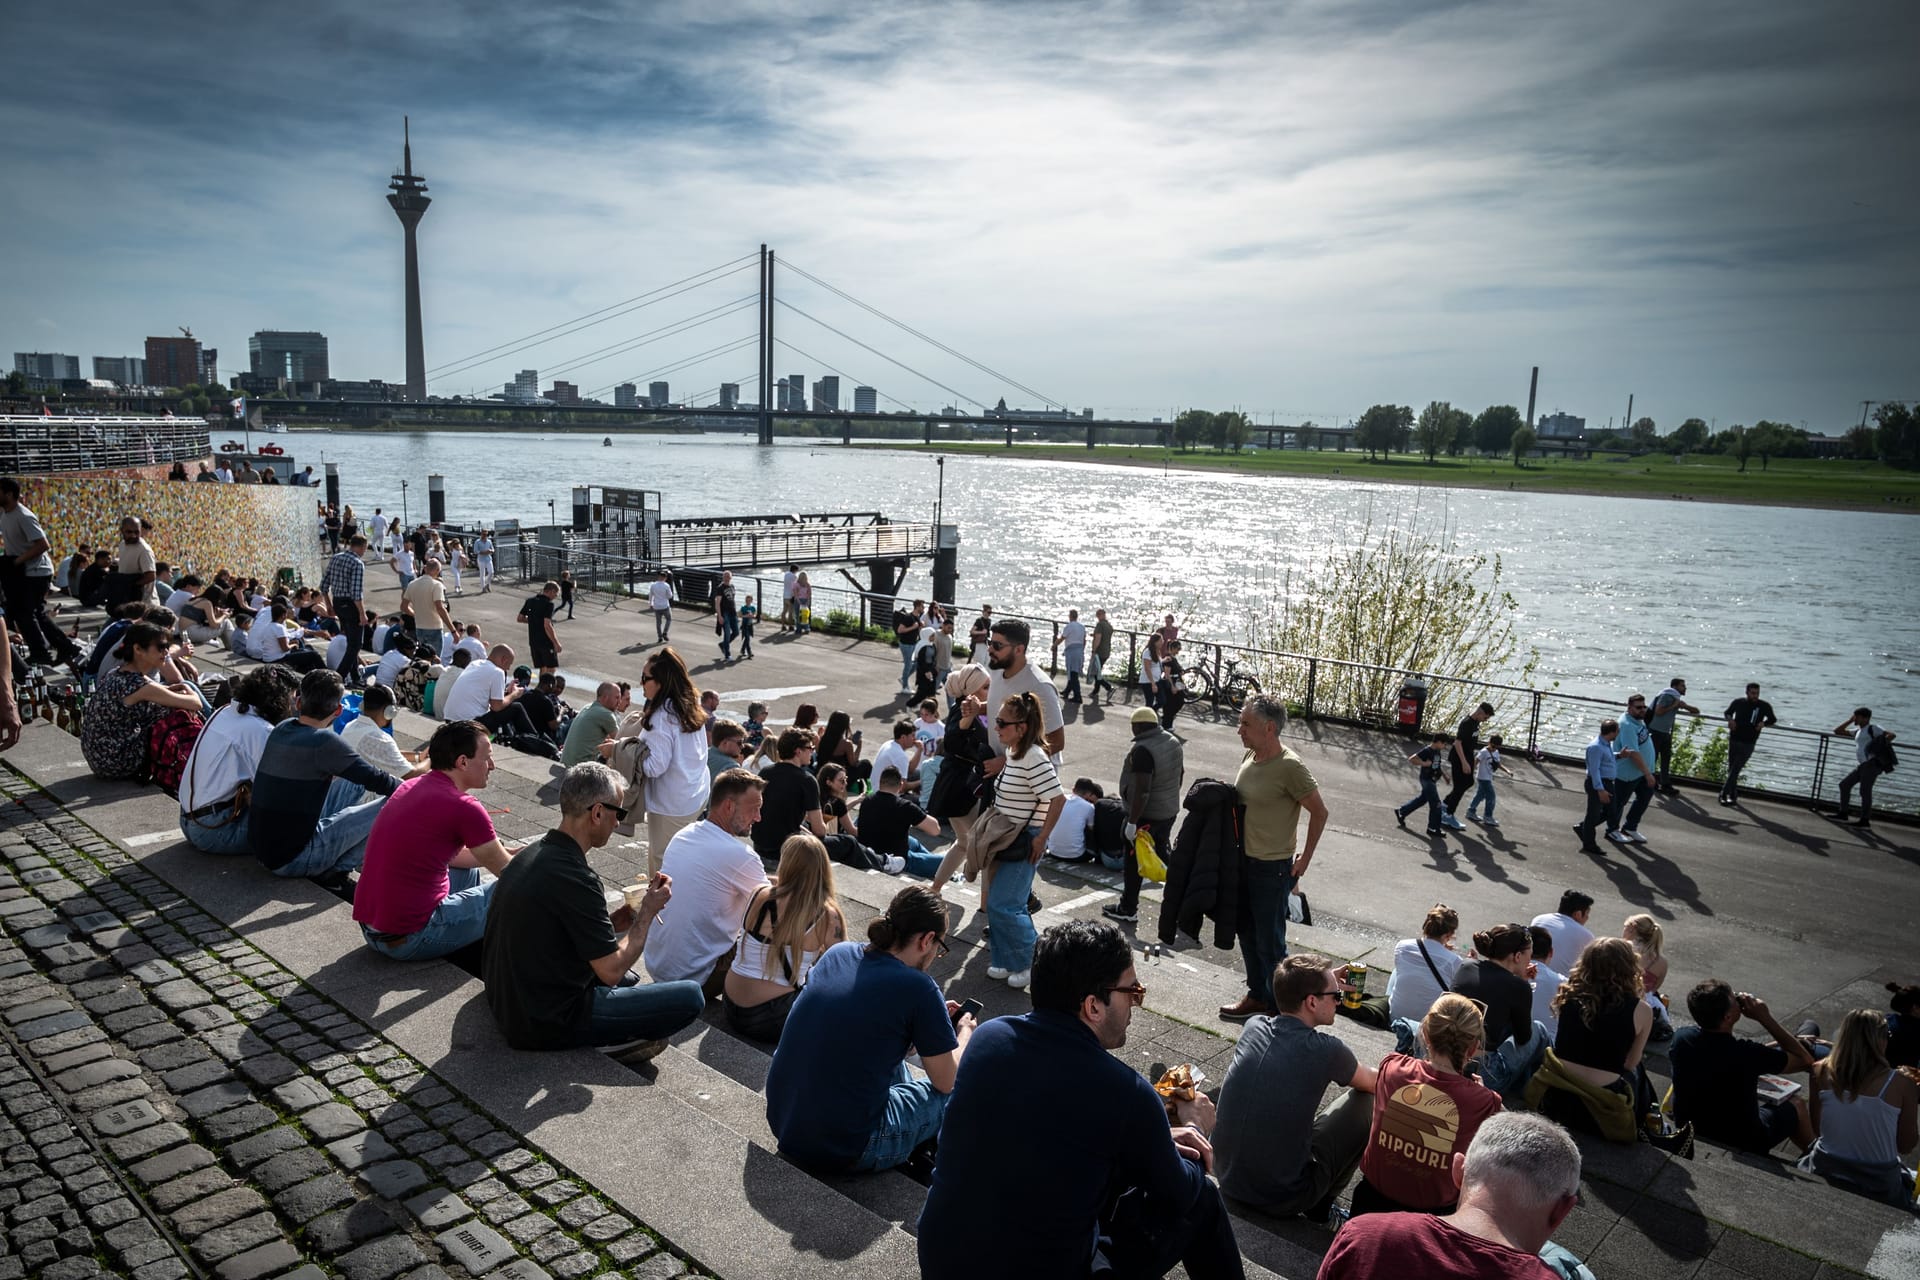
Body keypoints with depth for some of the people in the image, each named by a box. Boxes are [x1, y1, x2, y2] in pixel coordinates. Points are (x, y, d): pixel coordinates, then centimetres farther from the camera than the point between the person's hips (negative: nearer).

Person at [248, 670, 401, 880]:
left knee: (355, 784, 20)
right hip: (291, 861, -8)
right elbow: (374, 780, -13)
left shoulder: (281, 729, 4)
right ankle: (338, 868, 0)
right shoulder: (324, 741, -19)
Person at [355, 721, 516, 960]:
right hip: (408, 941, -9)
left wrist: (506, 852, 27)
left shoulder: (411, 786, 8)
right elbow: (507, 871, -3)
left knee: (468, 871, 26)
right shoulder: (463, 806, -17)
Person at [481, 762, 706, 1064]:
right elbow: (611, 970, -21)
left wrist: (611, 923, 8)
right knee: (690, 996, -11)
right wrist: (648, 912, -8)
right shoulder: (574, 878, -24)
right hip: (547, 1024, -9)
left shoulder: (529, 854, 4)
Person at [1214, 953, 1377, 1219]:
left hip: (1226, 1177, 6)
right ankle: (1321, 1205, 19)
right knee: (1367, 1102, 7)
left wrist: (1328, 984, 23)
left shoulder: (1254, 1026, -3)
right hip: (1281, 1199, -6)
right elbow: (1374, 1083, 6)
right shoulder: (1326, 1050, -17)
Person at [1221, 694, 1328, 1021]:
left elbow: (1319, 812, -14)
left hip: (1273, 868, -8)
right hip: (1244, 860, 8)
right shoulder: (1249, 757, 2)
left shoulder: (1290, 767, -21)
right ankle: (1257, 995, 36)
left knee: (1269, 943, 2)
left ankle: (1280, 1007, 18)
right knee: (1248, 934, 20)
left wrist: (1305, 859, -10)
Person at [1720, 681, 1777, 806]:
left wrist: (1764, 723, -11)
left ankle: (1724, 794, -10)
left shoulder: (1764, 706, -4)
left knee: (1735, 769, -11)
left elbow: (1772, 720, 11)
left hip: (1748, 744, -3)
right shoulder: (1738, 702, 1)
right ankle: (1733, 796, 18)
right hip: (1734, 740, 3)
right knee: (1731, 769, 8)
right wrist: (1730, 719, -3)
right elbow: (1727, 712, 20)